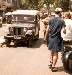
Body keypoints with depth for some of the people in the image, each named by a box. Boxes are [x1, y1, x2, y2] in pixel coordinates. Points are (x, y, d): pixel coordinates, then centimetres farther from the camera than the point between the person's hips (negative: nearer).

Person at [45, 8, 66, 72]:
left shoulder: (50, 20, 2)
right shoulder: (62, 21, -10)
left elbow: (47, 30, 2)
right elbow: (64, 31, -14)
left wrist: (46, 36, 14)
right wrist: (65, 31, 8)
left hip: (51, 38, 4)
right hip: (57, 38, -4)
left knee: (52, 51, 22)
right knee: (56, 53, 5)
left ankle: (51, 63, 28)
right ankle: (53, 67, 8)